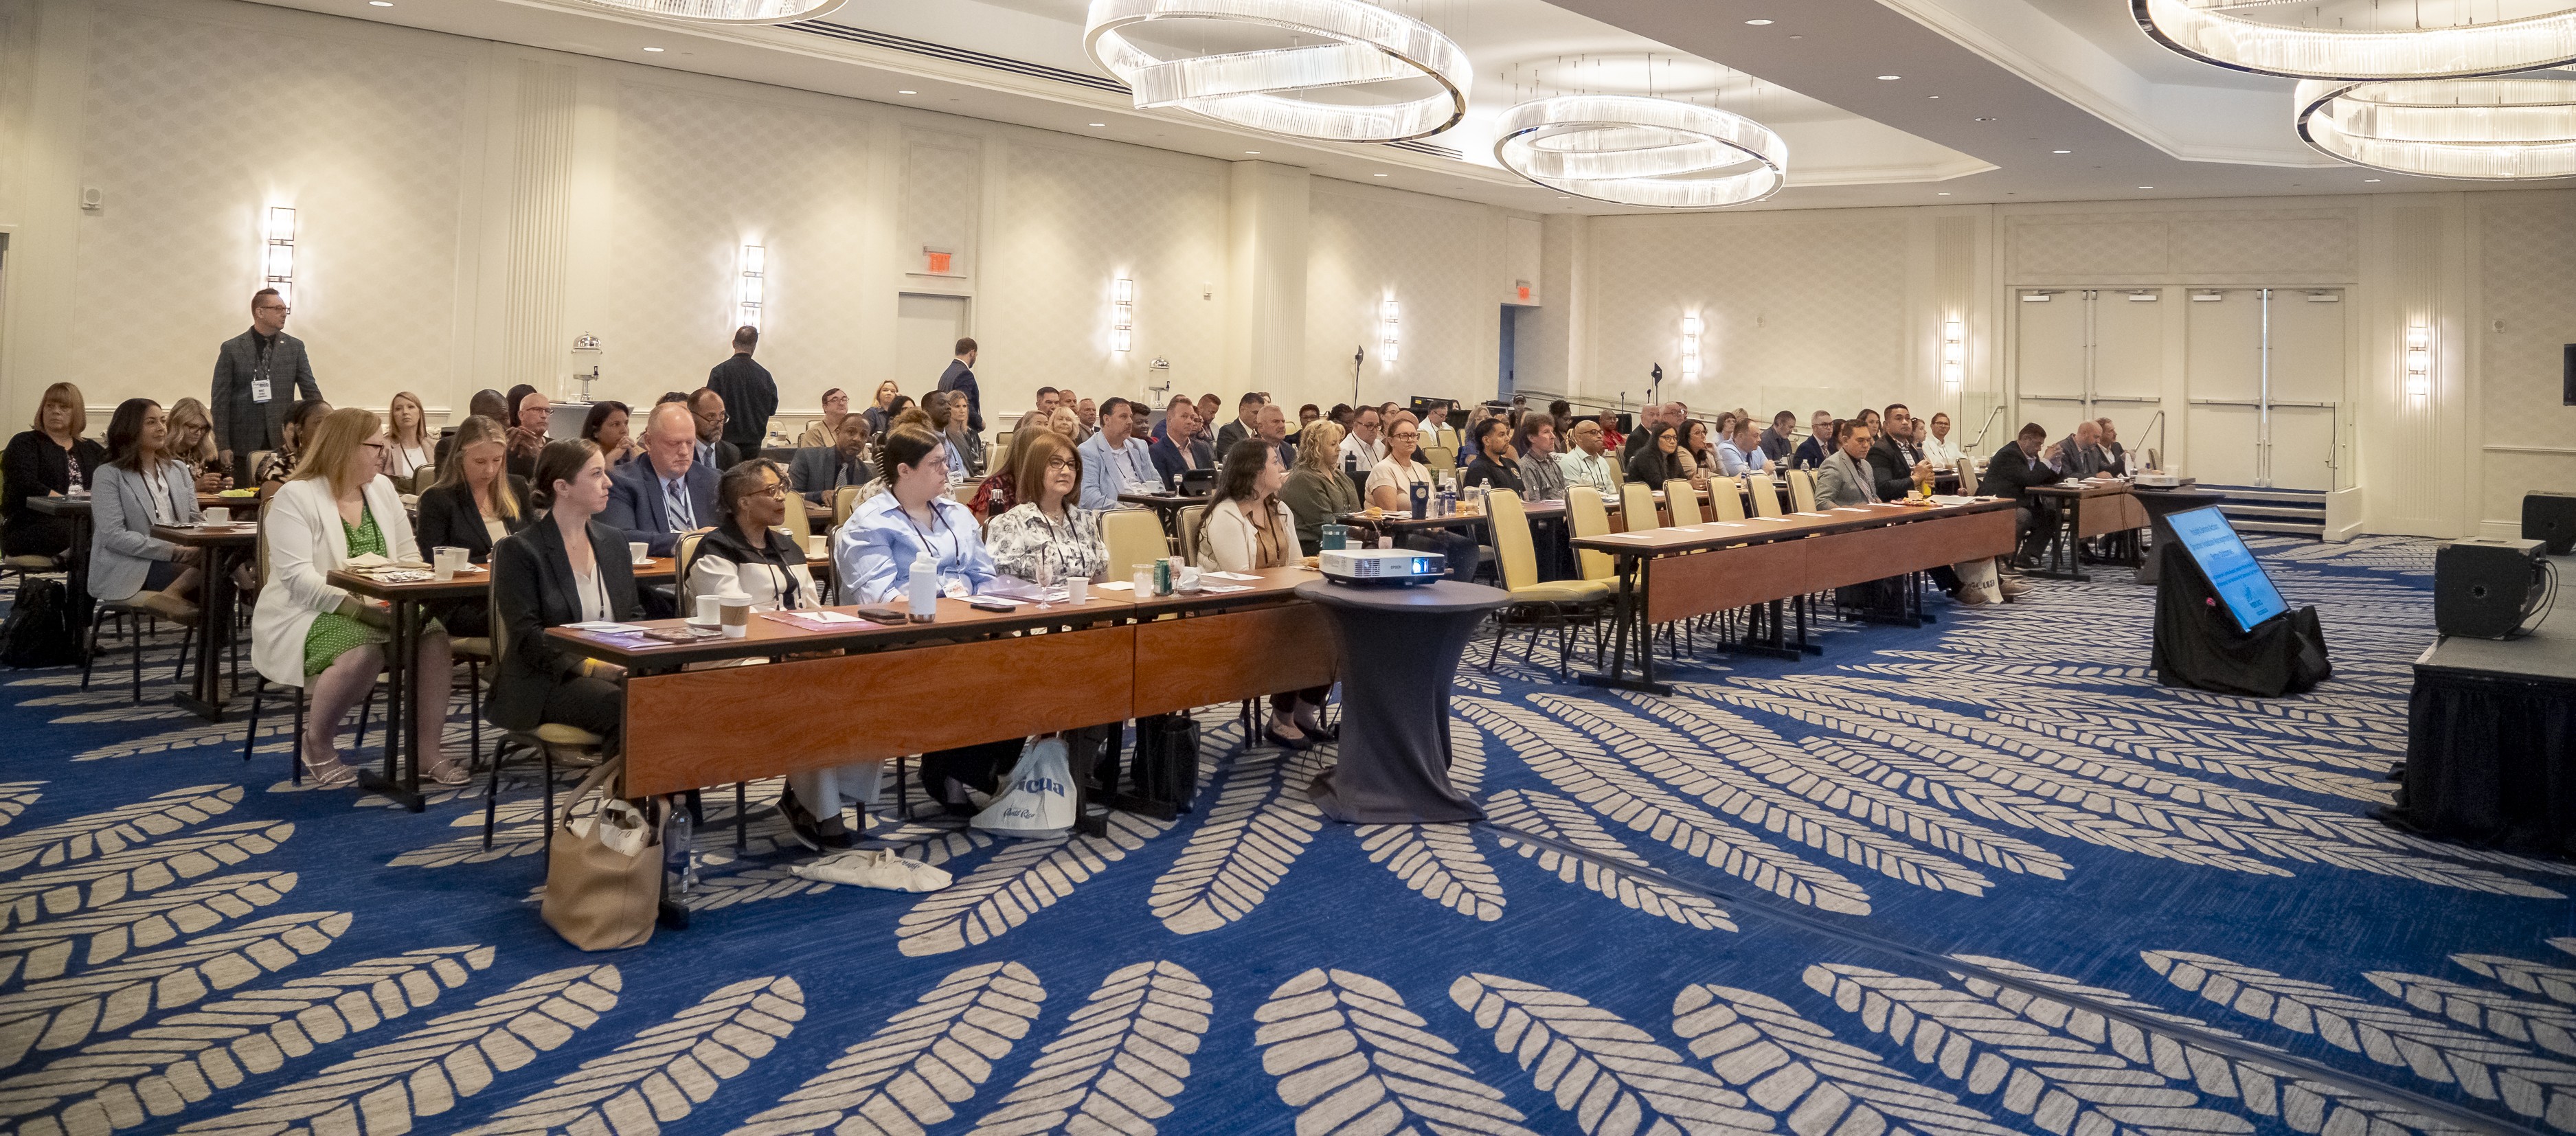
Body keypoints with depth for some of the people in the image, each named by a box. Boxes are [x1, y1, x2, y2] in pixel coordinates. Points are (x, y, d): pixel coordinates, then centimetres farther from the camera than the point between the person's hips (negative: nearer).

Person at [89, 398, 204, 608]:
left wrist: (197, 549, -10)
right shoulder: (109, 475, 3)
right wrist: (173, 551, -20)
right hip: (126, 568, -5)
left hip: (180, 559, 6)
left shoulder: (179, 469, 20)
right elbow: (114, 536, -9)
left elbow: (195, 521, 15)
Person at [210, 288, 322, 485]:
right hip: (244, 444, -1)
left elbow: (310, 391, 7)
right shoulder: (231, 349, 2)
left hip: (283, 443, 1)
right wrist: (223, 446, -4)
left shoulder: (295, 347, 7)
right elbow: (220, 400, 2)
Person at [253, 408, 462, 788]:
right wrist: (356, 607, -31)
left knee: (433, 635, -22)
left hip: (379, 611, 6)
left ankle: (429, 751, -17)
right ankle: (317, 745, -9)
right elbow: (297, 577, -19)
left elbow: (409, 555, 11)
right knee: (364, 651, -35)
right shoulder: (295, 497, -9)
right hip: (309, 615, -6)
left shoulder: (381, 489, 12)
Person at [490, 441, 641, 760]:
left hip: (615, 671, 5)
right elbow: (528, 636, -10)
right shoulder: (519, 551, -3)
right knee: (623, 706, -34)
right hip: (546, 683, -5)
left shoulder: (614, 541, 16)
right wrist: (591, 667, -21)